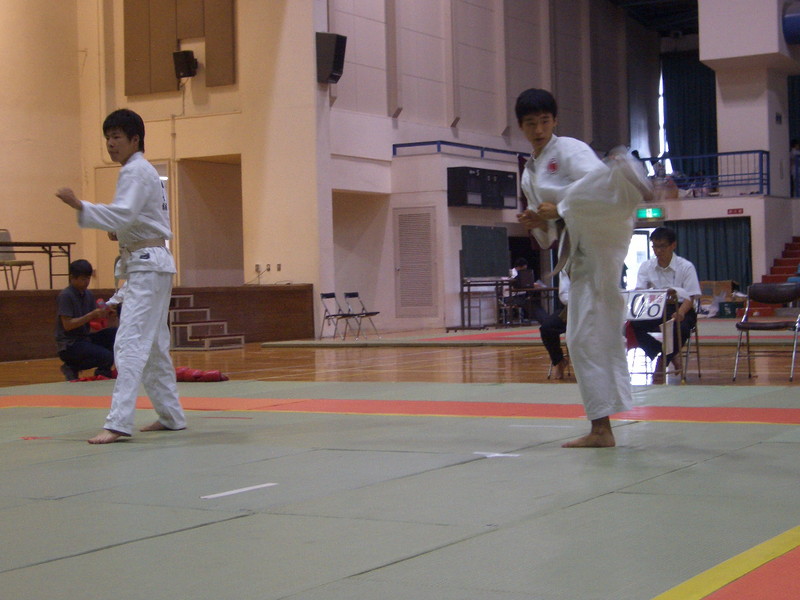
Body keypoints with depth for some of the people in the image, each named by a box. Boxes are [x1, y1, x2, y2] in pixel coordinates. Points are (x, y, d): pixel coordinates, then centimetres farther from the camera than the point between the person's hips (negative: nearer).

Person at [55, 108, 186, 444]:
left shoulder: (136, 171, -12)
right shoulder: (142, 171, 20)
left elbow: (122, 215, -25)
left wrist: (79, 206, -33)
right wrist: (121, 230, 11)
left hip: (147, 267, -11)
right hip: (152, 264, 11)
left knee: (130, 344, -16)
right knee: (154, 345, 15)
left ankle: (118, 423, -22)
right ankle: (171, 415, 22)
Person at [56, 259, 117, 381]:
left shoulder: (88, 295, 8)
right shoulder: (65, 296, -14)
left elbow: (94, 320, 8)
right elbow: (67, 325, -20)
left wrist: (103, 314, -13)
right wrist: (92, 315, -25)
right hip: (69, 345, -8)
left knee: (114, 333, -8)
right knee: (106, 356, -25)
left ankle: (103, 371, 6)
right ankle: (72, 368, -2)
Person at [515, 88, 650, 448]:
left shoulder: (571, 150, 4)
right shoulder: (530, 176, 24)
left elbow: (596, 182, -14)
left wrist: (559, 209, -19)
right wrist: (537, 223, 5)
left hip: (603, 237, -7)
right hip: (581, 256, 7)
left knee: (577, 195, -39)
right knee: (584, 338, 4)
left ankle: (634, 184, -72)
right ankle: (601, 429, 9)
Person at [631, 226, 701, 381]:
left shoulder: (686, 267, -2)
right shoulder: (646, 267, 7)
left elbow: (691, 297, -8)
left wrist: (681, 313, -30)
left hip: (680, 309, -2)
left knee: (680, 327, -38)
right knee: (633, 325, -29)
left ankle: (663, 359, -8)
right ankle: (672, 355, -20)